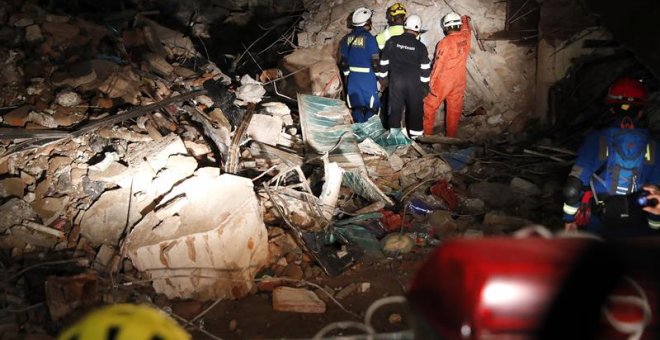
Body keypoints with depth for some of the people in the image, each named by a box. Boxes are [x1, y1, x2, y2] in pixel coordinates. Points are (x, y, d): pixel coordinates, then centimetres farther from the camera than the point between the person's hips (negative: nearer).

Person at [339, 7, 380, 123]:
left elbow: (342, 61, 6)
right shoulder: (369, 38, -13)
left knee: (356, 106, 11)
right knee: (372, 107, 3)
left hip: (352, 77, 5)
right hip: (368, 77, -5)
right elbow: (375, 62, -13)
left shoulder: (347, 38, 4)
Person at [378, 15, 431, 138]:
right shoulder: (420, 47, -4)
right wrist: (425, 85, 8)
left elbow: (384, 62, 4)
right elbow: (425, 69, -2)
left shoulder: (392, 41, 0)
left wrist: (383, 77, 14)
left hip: (396, 80, 1)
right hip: (414, 83, -1)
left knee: (395, 106, 9)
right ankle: (415, 134, 10)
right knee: (415, 108, 7)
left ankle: (393, 133, 12)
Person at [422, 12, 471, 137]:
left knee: (430, 107, 7)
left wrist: (432, 83, -7)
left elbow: (438, 65, -15)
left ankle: (427, 133, 10)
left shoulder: (445, 42, -17)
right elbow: (466, 28, 24)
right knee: (454, 110, 11)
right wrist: (465, 19, 46)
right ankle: (451, 136, 16)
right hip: (459, 81, 5)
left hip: (443, 81, -5)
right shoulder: (465, 38, -1)